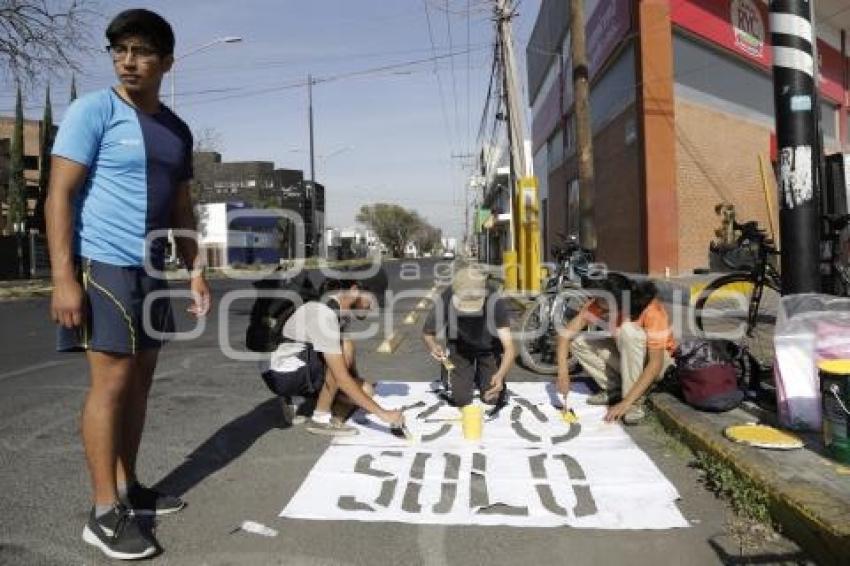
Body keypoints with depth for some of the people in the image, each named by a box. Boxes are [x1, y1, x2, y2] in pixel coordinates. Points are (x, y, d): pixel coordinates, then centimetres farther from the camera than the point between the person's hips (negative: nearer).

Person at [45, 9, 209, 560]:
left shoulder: (177, 130, 14)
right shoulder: (93, 110, -6)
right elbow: (60, 195, -11)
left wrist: (196, 269, 12)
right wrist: (64, 277, -18)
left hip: (150, 270, 7)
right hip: (103, 265, -7)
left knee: (140, 379, 11)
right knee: (112, 381, -7)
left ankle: (127, 487, 25)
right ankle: (105, 513, 3)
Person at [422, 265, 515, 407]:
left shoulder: (494, 303, -36)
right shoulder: (444, 302, -32)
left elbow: (509, 347, -36)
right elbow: (427, 333, -11)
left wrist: (500, 375, -55)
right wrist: (433, 347, -34)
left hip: (489, 350, 0)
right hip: (459, 350, 1)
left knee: (494, 399, -5)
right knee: (460, 400, -7)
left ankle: (480, 377, 29)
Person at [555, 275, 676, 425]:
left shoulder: (651, 310, -32)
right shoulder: (601, 304, -21)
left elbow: (656, 363, -35)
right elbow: (567, 332, -24)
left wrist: (626, 403, -39)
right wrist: (563, 372, -37)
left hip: (652, 360, -4)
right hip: (626, 354, 5)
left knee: (628, 330, -34)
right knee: (577, 342, -16)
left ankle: (635, 404, -24)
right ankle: (614, 390, -1)